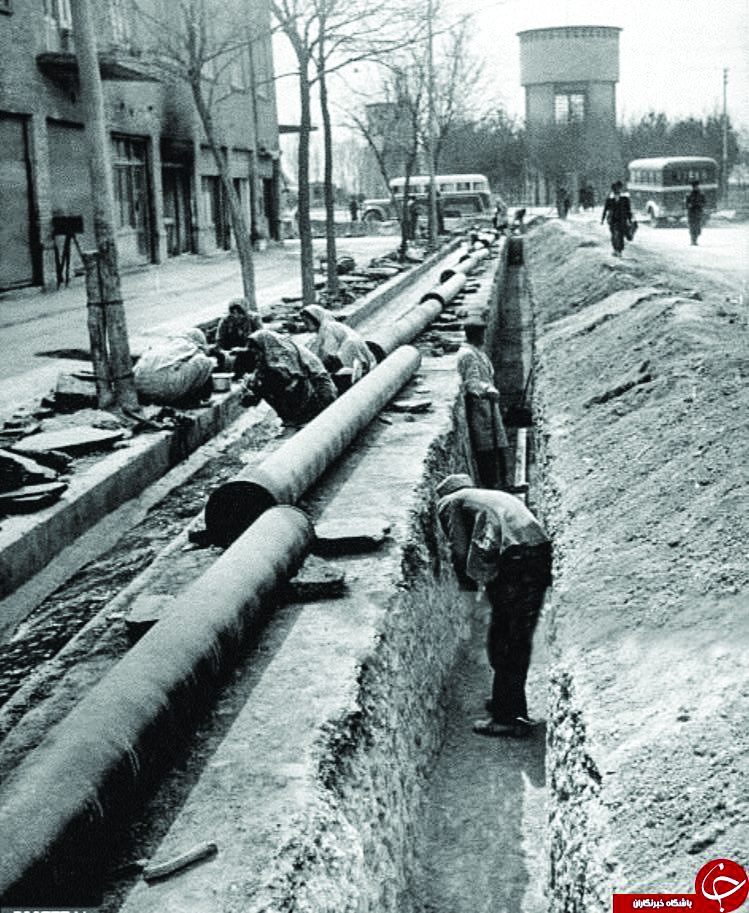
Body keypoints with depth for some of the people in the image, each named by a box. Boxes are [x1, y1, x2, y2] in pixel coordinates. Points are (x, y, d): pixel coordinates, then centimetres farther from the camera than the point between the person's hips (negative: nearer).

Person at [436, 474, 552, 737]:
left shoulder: (449, 503, 17)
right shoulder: (500, 496, 37)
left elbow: (460, 550, 4)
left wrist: (471, 579, 20)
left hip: (512, 560, -7)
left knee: (503, 643, 1)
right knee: (520, 639, 18)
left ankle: (508, 718, 5)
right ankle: (511, 703, 31)